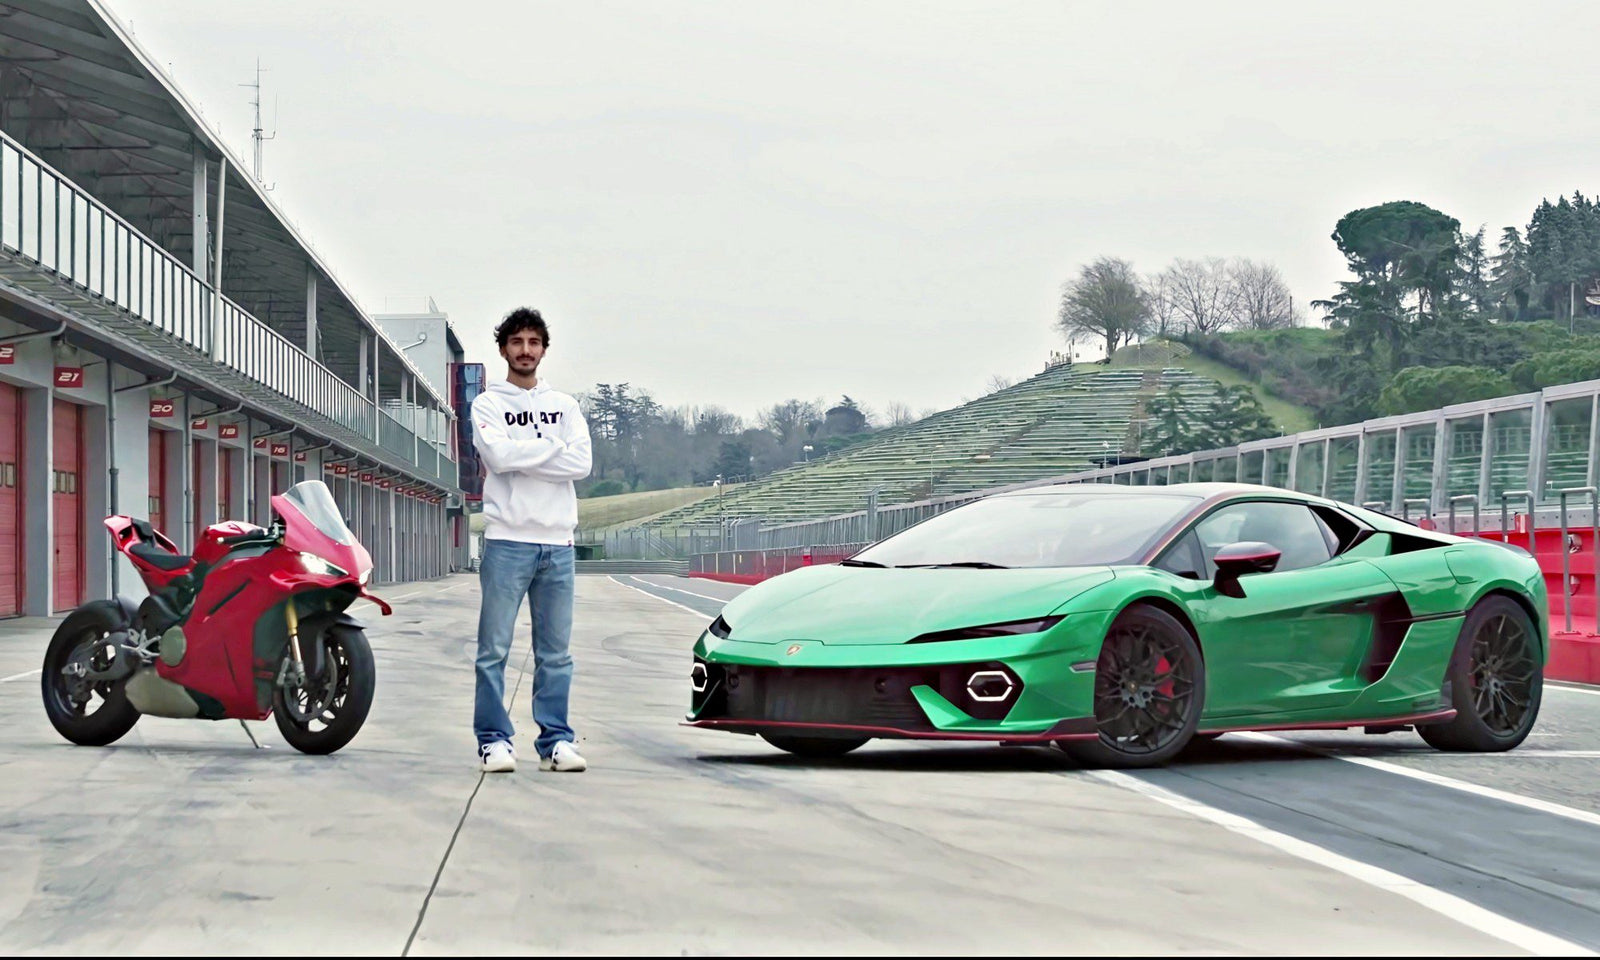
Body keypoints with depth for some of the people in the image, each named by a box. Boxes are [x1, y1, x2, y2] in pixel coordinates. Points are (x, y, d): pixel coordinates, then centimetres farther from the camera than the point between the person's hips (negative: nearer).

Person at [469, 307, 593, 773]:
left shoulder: (565, 406, 14)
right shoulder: (487, 404, 6)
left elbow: (581, 462, -2)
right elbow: (498, 454, -14)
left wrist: (521, 456, -8)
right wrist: (553, 446, -4)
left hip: (558, 543, 3)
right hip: (507, 541, -3)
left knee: (556, 652, 5)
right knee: (495, 648, -4)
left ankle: (556, 740, 8)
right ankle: (494, 739, 1)